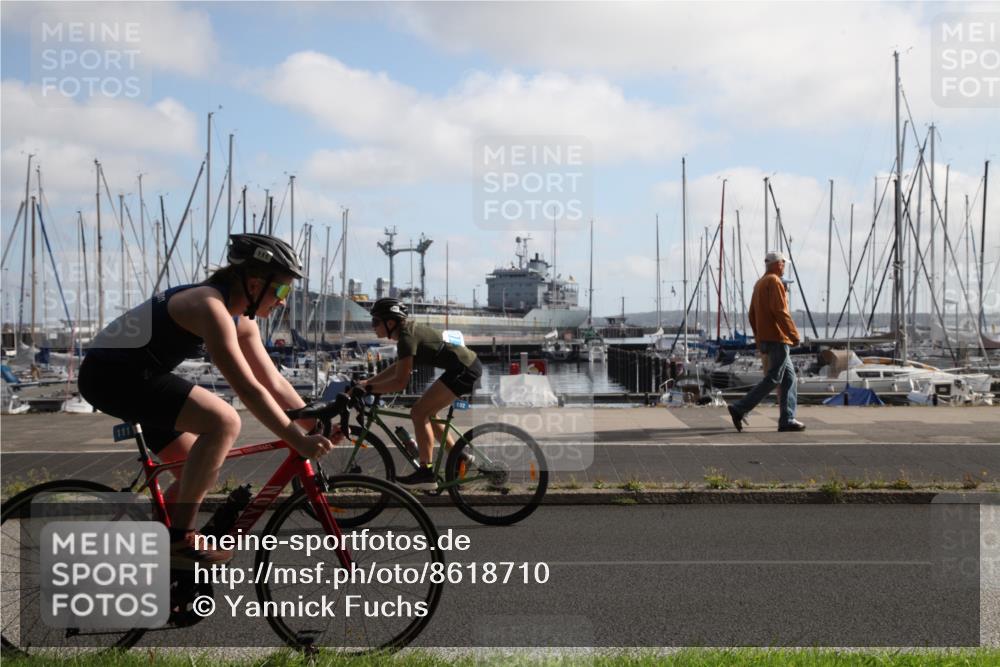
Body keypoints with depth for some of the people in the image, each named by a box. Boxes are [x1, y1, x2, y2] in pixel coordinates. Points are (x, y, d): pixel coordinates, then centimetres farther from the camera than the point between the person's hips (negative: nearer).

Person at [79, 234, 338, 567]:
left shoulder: (241, 319, 7)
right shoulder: (212, 307, -23)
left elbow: (274, 382, 9)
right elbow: (248, 389, -28)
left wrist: (317, 424, 1)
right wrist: (298, 440, -28)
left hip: (132, 376, 11)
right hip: (111, 372, -11)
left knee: (198, 472, 10)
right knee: (223, 421, -25)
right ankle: (179, 539, -17)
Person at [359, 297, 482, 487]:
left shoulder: (407, 337, -16)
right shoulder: (409, 330, 13)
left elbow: (400, 382, -20)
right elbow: (398, 367, 25)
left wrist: (369, 388, -13)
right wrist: (368, 381, 19)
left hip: (464, 369, -10)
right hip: (468, 366, 10)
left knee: (419, 412, -10)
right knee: (424, 413, 15)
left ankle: (426, 473, -10)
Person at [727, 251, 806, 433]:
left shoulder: (759, 283, 19)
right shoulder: (774, 281, -10)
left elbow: (752, 315, 20)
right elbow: (780, 310, -20)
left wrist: (759, 340, 22)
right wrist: (794, 334, -16)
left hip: (765, 340, 10)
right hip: (777, 338, -10)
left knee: (789, 377, 11)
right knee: (773, 379, -9)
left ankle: (787, 420, 8)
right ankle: (740, 409, -13)